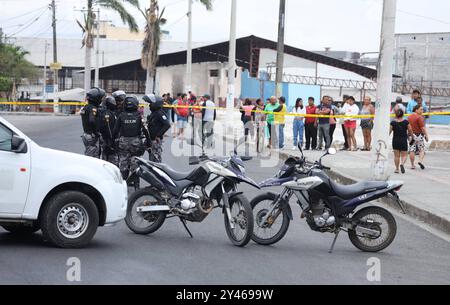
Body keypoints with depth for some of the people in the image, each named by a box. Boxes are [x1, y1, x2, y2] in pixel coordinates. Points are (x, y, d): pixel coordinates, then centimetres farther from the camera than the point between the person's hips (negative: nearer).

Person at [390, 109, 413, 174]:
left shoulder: (393, 123, -8)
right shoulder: (406, 122, -7)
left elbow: (389, 132, -7)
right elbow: (410, 132, -2)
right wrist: (407, 134, 19)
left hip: (395, 141, 1)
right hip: (404, 141, 0)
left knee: (396, 155, 11)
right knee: (404, 155, 7)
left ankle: (397, 169, 15)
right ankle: (402, 163, -20)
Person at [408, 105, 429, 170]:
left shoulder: (409, 117, 10)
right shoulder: (419, 117, -12)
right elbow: (423, 128, -16)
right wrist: (426, 135, -10)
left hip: (411, 135, 6)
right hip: (419, 135, -6)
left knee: (412, 151, 6)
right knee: (422, 150, 8)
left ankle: (412, 165, 8)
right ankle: (420, 161, -10)